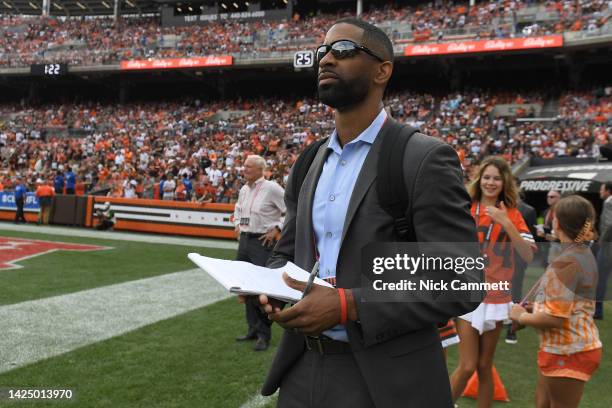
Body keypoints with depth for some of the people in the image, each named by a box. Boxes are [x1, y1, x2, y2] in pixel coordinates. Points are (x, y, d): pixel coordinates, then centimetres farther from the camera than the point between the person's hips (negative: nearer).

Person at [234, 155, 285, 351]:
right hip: (244, 240, 8)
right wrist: (237, 225, 17)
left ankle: (264, 334, 3)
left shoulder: (271, 188, -11)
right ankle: (253, 328, 26)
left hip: (263, 242, -8)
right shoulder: (244, 190, 12)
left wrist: (277, 229, -13)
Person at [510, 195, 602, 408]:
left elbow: (555, 318, -27)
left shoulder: (566, 263, -24)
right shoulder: (584, 254, 6)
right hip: (576, 346, 9)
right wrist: (533, 309, 6)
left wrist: (521, 317, -11)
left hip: (568, 352, -9)